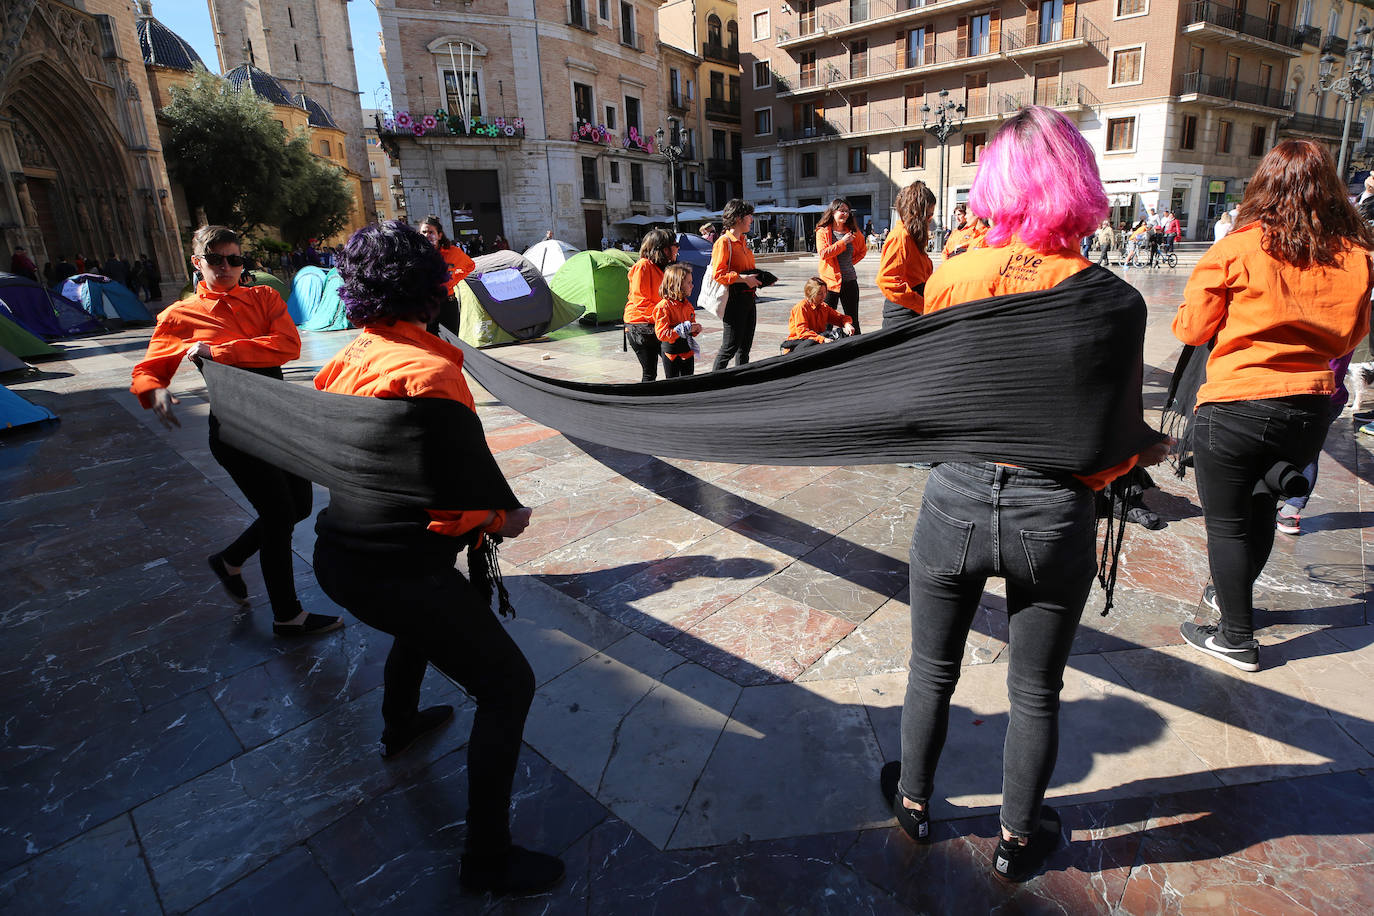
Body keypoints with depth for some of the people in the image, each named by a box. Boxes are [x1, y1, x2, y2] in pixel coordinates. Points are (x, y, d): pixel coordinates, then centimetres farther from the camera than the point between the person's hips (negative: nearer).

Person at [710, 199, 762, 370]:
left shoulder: (742, 241, 16)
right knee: (730, 347, -6)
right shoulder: (724, 242, -11)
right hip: (734, 299, -9)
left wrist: (757, 278, 11)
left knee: (745, 347, 12)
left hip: (748, 297, 9)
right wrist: (743, 278, -21)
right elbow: (718, 274, -20)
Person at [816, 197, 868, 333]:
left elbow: (863, 250, 23)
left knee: (852, 319, 8)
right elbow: (823, 253, -16)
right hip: (830, 280, -3)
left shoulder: (853, 231, 8)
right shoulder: (822, 232, -2)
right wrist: (843, 242, -15)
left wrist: (851, 261, 8)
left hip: (849, 280, 3)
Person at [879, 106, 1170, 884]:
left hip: (956, 500, 1)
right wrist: (1152, 451, 12)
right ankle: (1018, 841, 42)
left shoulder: (952, 279, -9)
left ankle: (914, 802, 45)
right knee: (1036, 694, 21)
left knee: (933, 673, 22)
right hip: (1054, 517, 0)